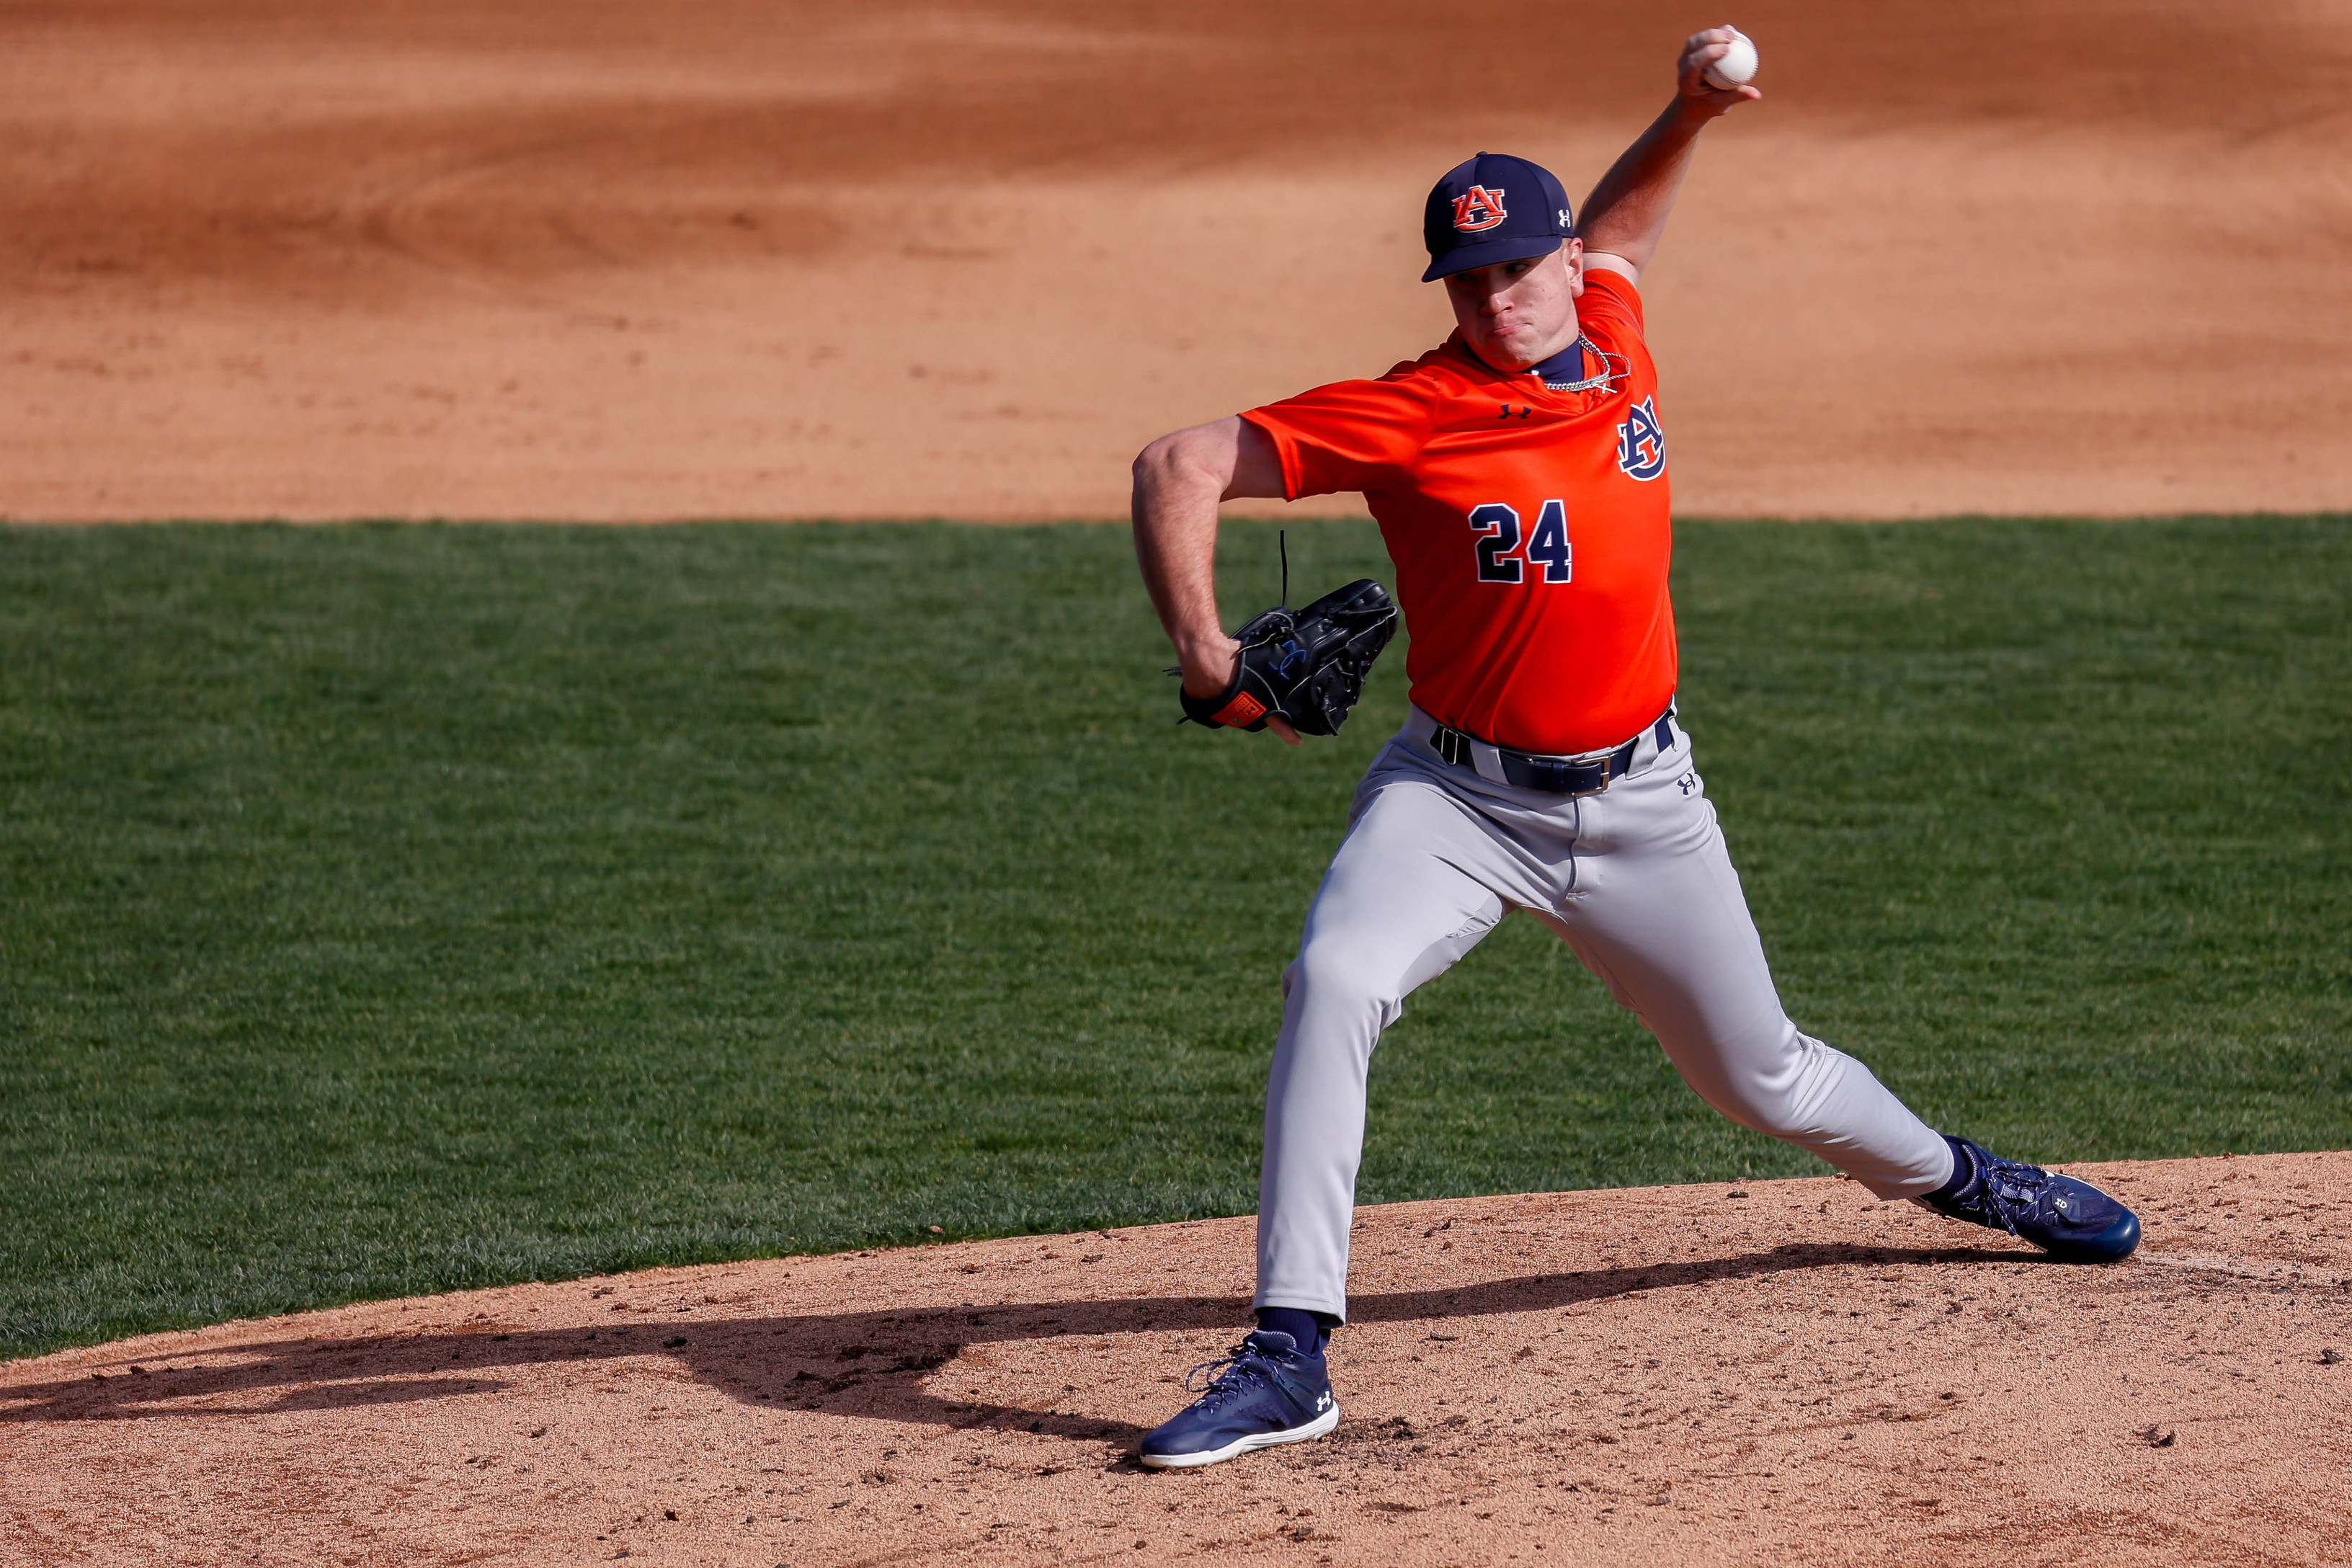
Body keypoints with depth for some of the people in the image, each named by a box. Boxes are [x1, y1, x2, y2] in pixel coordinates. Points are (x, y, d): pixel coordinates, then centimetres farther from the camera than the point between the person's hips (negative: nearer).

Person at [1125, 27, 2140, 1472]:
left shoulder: (1613, 337, 0)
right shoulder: (1411, 414, -15)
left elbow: (1618, 224, 24)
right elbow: (1181, 468, -17)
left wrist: (1692, 115, 10)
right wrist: (1202, 650, -26)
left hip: (1639, 801, 3)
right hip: (1459, 796, -3)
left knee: (1761, 1078, 15)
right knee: (1335, 983, -30)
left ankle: (1950, 1175, 48)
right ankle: (1291, 1360, -30)